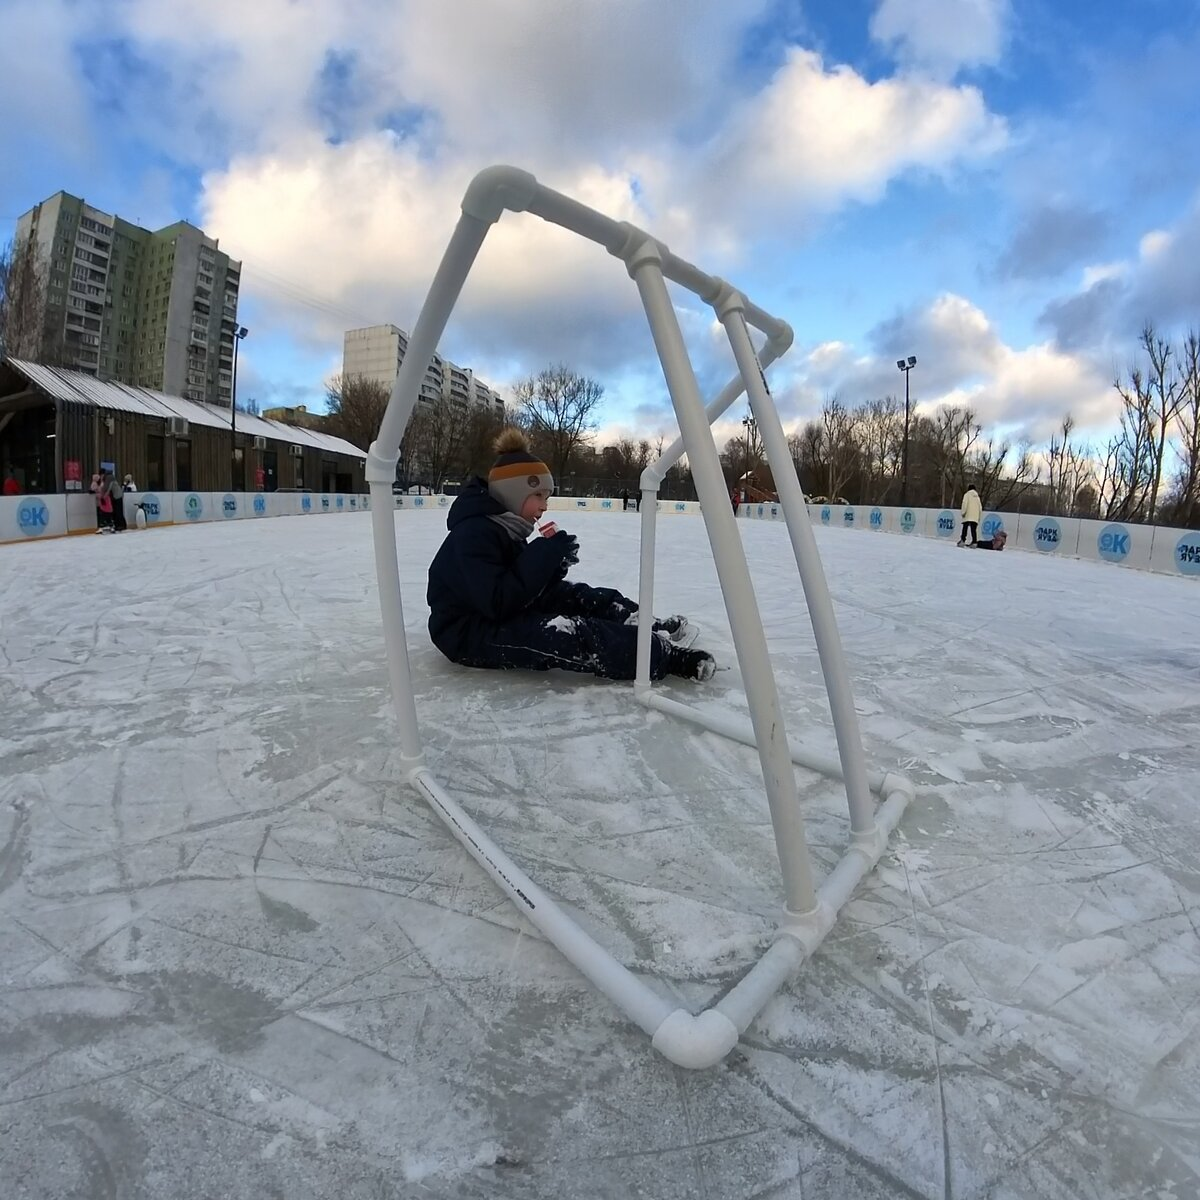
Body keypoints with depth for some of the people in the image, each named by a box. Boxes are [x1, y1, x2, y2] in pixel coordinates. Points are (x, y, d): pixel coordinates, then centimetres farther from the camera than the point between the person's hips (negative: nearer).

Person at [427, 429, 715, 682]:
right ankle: (666, 656, -25)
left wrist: (551, 563, -11)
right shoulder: (473, 532, -22)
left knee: (583, 598, 1)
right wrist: (544, 555, -26)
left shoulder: (506, 525, 9)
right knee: (568, 635, -28)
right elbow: (497, 603, -30)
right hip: (469, 634, -10)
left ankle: (652, 630, -2)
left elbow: (528, 587, 9)